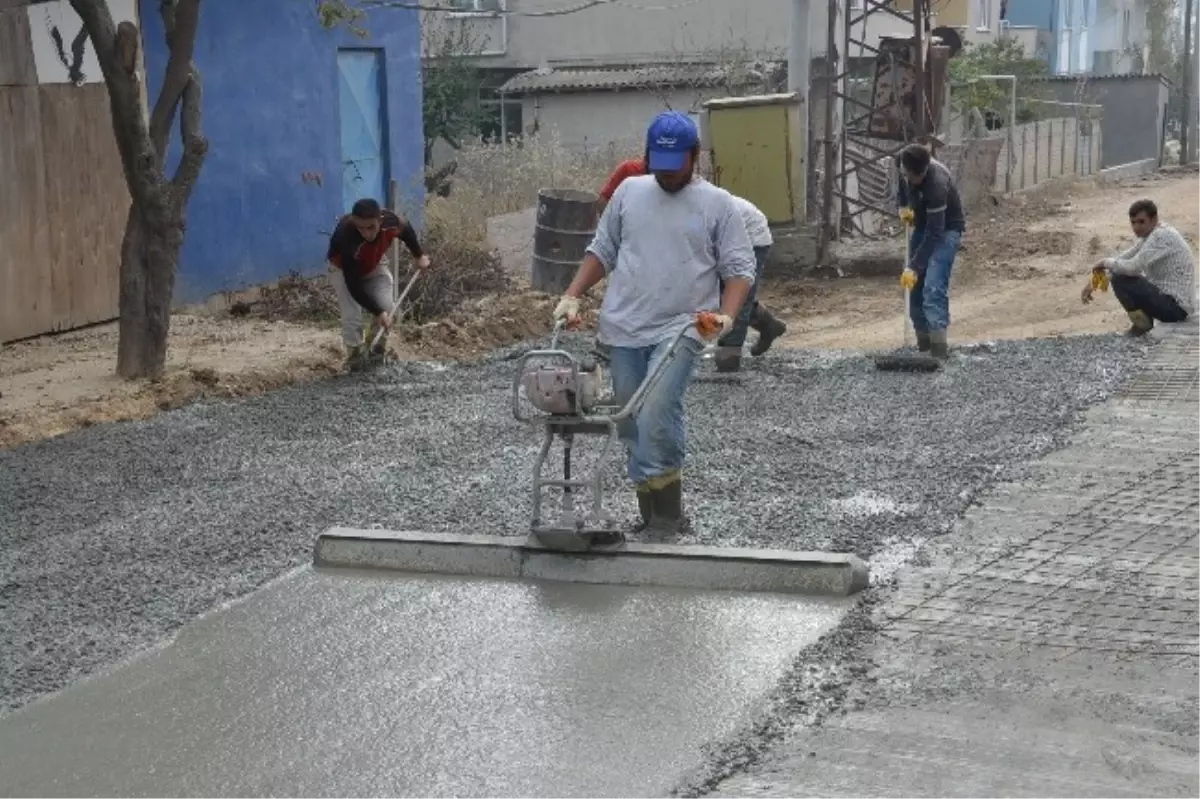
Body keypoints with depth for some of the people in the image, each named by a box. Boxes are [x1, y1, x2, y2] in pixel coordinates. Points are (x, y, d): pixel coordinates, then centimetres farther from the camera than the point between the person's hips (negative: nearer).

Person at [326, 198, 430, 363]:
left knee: (387, 309, -6)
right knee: (352, 317, -17)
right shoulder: (347, 237, -46)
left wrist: (419, 255, 2)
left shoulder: (392, 221, -35)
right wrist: (378, 312, -39)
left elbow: (406, 229, -5)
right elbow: (354, 285, -39)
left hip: (374, 264, 4)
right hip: (344, 267, -4)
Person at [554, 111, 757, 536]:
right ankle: (655, 515, 18)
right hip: (624, 329, 4)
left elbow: (739, 269, 0)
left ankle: (665, 514, -10)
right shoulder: (629, 191, 11)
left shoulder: (718, 204, 1)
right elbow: (601, 251, 17)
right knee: (632, 425, 6)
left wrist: (726, 316, -16)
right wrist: (571, 297, 6)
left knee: (657, 417, -21)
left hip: (678, 330, -4)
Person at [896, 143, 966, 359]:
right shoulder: (904, 164, -15)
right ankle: (923, 343, 12)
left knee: (934, 288, -22)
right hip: (923, 225, 7)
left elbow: (935, 233, -32)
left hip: (946, 229, -7)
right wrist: (903, 206, -2)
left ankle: (938, 346, -26)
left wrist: (913, 266, -32)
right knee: (915, 287, 5)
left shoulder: (937, 183, -35)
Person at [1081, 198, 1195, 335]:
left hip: (1176, 306, -10)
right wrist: (1094, 282, 4)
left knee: (1120, 280, -17)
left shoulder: (1162, 235, -19)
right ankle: (1144, 319, 13)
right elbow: (1123, 259, 15)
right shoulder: (1150, 235, 10)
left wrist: (1106, 262, -9)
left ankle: (1141, 324, -2)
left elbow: (1133, 267, -27)